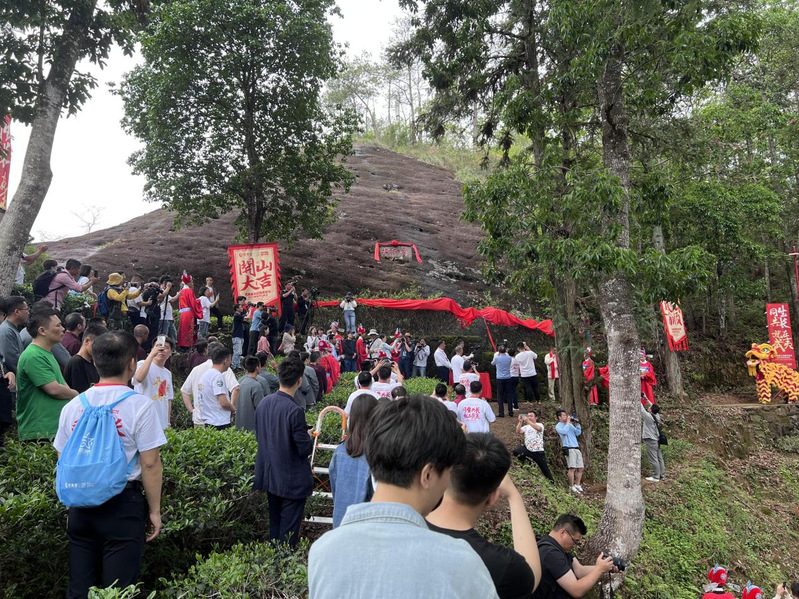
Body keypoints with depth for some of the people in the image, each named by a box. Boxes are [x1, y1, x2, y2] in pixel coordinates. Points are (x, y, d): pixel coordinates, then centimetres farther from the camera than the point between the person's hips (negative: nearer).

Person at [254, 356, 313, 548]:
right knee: (288, 531, 7)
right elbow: (304, 449, -21)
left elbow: (259, 436, 9)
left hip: (269, 476, 7)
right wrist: (310, 439, -1)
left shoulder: (263, 403, -2)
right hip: (292, 480, -7)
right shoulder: (294, 411, -25)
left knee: (274, 524, 22)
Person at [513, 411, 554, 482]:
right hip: (528, 449, 3)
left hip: (538, 451, -3)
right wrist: (520, 422, -17)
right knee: (516, 452, -23)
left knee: (545, 468, 5)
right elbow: (518, 432, -6)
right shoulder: (526, 427, 11)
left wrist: (528, 421, -32)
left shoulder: (540, 425, 1)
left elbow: (538, 428, -24)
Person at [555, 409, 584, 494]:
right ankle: (572, 487, -8)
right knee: (572, 468, -14)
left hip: (576, 448, 7)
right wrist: (568, 422, -9)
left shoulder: (570, 424, 20)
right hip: (569, 449, -7)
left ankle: (577, 485, 18)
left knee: (580, 468, 7)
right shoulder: (558, 426, 0)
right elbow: (564, 431, -20)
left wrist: (577, 424, 4)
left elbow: (578, 433, 16)